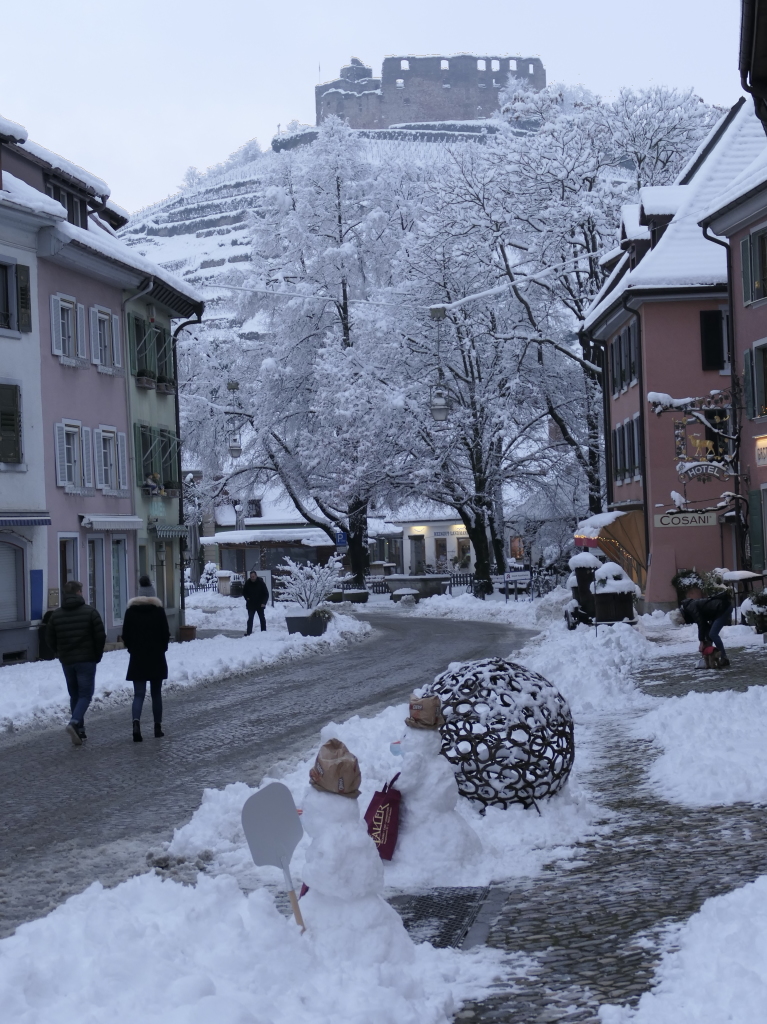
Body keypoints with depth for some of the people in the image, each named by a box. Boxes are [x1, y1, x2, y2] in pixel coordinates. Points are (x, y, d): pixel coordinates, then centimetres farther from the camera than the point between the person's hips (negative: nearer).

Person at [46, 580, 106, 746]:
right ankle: (75, 723, -24)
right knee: (85, 694, -1)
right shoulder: (90, 612, -7)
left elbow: (49, 639, 5)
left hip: (67, 662, 4)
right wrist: (98, 655, 4)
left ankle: (79, 729, 15)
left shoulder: (56, 615, 3)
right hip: (87, 660, -4)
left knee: (74, 695, 15)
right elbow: (100, 636, -10)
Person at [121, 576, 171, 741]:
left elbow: (125, 635, 0)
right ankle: (158, 728, 15)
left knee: (138, 694, 1)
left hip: (137, 659, 1)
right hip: (156, 658, -1)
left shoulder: (131, 610, -1)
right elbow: (165, 634, -5)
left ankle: (136, 721, -23)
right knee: (156, 694, 11)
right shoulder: (158, 610, -7)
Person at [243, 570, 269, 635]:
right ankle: (248, 632, -8)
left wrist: (264, 603, -14)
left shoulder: (261, 583, -9)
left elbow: (266, 594, -4)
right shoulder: (247, 583, -4)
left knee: (262, 618, 9)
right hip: (251, 605, 1)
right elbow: (244, 592, 14)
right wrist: (247, 598, -3)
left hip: (260, 605, 0)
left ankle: (264, 631, 19)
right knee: (250, 619, -4)